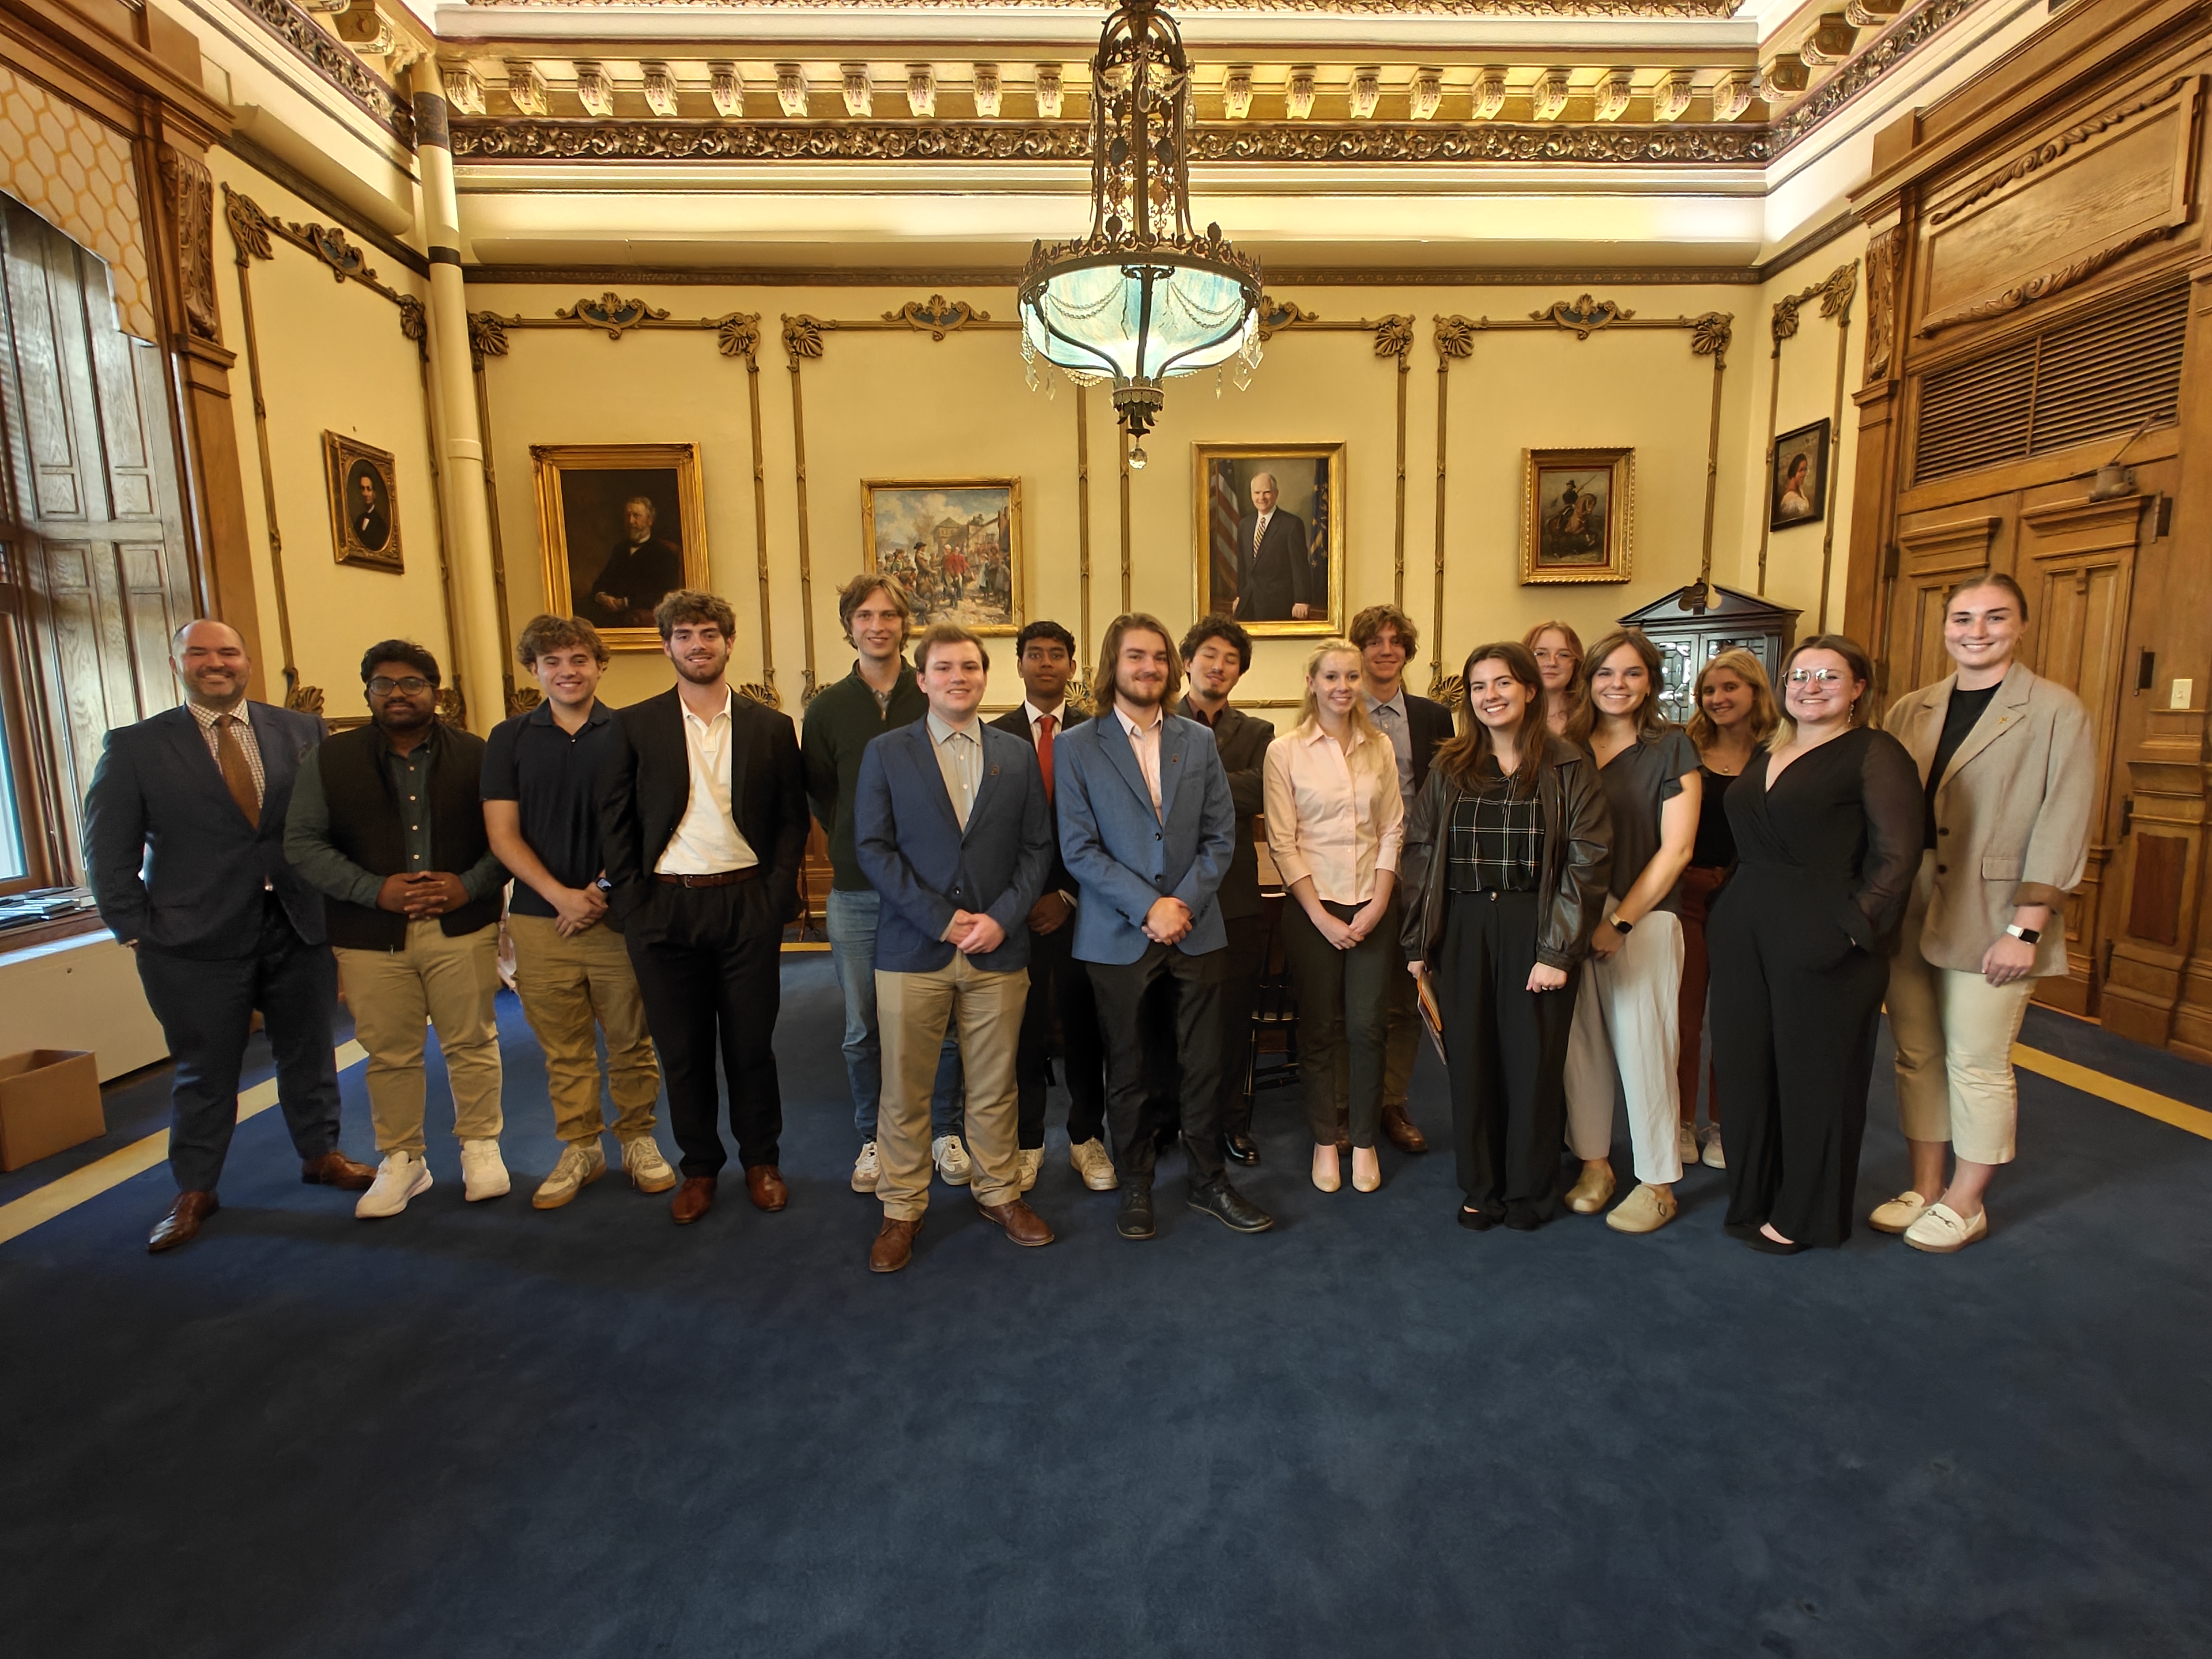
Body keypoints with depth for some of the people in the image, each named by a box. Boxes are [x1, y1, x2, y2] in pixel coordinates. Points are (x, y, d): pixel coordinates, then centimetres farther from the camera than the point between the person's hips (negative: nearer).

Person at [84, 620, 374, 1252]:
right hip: (196, 940, -1)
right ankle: (194, 1191, 28)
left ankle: (321, 1154, 33)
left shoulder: (302, 731, 3)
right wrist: (137, 932, -4)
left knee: (309, 1052, 15)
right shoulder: (134, 747, 1)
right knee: (204, 1071, 10)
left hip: (300, 927, 1)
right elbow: (108, 853, 2)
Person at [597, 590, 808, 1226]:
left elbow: (793, 816, 5)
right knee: (682, 1049, 10)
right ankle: (699, 1167, 28)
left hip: (748, 905, 0)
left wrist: (777, 891, -5)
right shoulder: (634, 726, 3)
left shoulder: (771, 727, 5)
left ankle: (760, 1161, 28)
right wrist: (631, 902, -5)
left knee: (752, 1044, 9)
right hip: (665, 909, 0)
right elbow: (614, 821, 2)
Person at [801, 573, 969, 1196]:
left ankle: (943, 1131, 27)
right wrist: (856, 849, 7)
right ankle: (874, 1138, 29)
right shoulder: (827, 708, 5)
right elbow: (818, 793, 13)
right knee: (862, 1028, 11)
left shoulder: (934, 701, -2)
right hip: (856, 893, 2)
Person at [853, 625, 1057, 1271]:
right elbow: (873, 848, -4)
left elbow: (1037, 847, 6)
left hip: (999, 950, 2)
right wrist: (940, 919, -11)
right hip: (912, 950, -1)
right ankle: (901, 1210, 25)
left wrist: (1003, 916, -9)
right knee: (904, 1091, 7)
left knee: (995, 1086, 12)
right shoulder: (886, 753, 3)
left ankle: (999, 1192, 32)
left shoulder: (1018, 754, 9)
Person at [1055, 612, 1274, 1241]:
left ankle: (1208, 1182, 28)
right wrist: (1148, 907, -14)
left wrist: (1185, 902, -9)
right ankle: (1135, 1185, 28)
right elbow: (1079, 850, -8)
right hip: (1118, 935, -2)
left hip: (1195, 928, 2)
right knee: (1126, 1070, 10)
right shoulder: (1077, 748, -2)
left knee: (1203, 1066, 10)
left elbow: (1221, 836, 5)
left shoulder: (1199, 741, 7)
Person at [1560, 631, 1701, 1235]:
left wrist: (1620, 920, -10)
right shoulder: (1568, 748, 8)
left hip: (1643, 919, -3)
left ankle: (1658, 1183, 18)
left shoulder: (1671, 748, -1)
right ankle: (1594, 1162, 24)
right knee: (1581, 1042, 7)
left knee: (1644, 1047, 1)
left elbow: (1675, 850, -6)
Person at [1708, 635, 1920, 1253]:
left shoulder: (1875, 754, -6)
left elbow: (1897, 856, -12)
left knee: (1814, 1075, 6)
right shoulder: (1765, 755, 15)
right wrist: (1730, 911, 9)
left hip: (1823, 943, -6)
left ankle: (1805, 1214, 23)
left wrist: (1852, 928, -18)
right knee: (1746, 1068, 12)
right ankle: (1754, 1197, 29)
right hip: (1744, 936, 7)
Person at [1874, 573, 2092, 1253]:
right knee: (1917, 1055, 12)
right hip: (1906, 912, 4)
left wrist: (2025, 929, -13)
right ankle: (1924, 1188, 26)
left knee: (1976, 1064, 5)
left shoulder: (2057, 711, -3)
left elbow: (2063, 828, -7)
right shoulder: (1909, 710, 9)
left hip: (1987, 921, -4)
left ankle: (1966, 1203, 22)